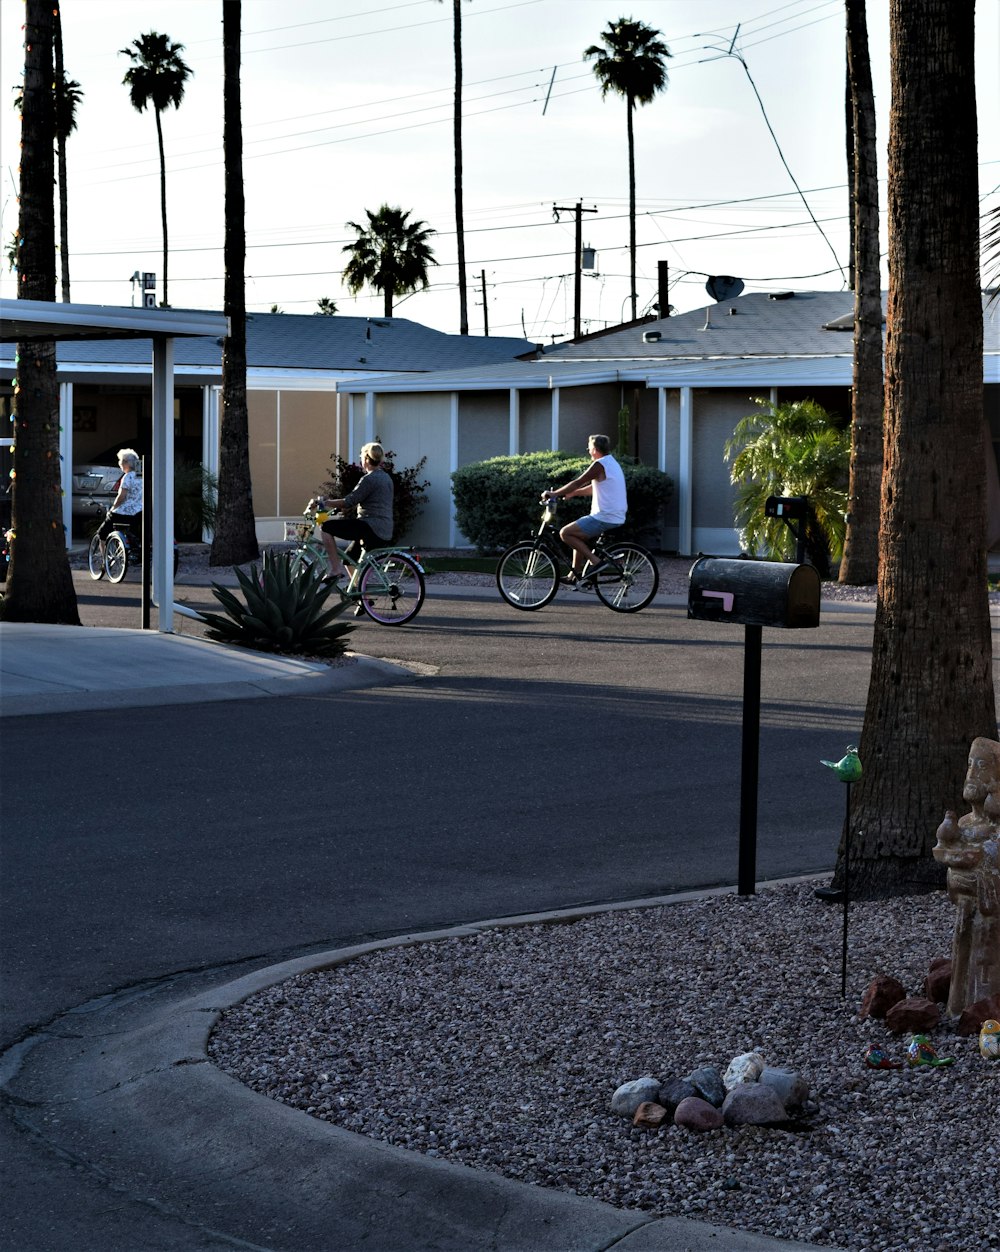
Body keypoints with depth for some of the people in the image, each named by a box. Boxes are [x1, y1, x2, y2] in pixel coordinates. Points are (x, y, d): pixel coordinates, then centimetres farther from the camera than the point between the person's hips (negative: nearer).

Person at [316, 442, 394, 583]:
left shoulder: (370, 479, -12)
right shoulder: (386, 477, 18)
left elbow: (349, 502, -15)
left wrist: (325, 503, -4)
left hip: (371, 528, -10)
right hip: (385, 533, 10)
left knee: (326, 527, -8)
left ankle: (336, 569, -11)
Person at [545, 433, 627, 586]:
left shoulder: (599, 465, -13)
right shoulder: (612, 463, 18)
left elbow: (577, 483, -14)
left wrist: (554, 493, -6)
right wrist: (570, 493, 22)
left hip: (604, 518, -10)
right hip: (616, 517, 10)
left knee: (565, 533, -8)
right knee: (578, 535, 23)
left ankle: (596, 562, -12)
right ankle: (575, 575, 21)